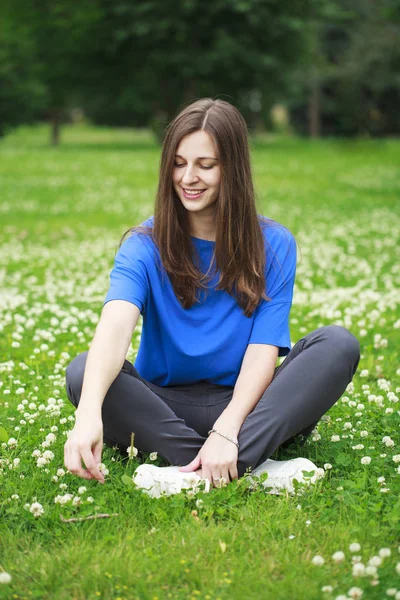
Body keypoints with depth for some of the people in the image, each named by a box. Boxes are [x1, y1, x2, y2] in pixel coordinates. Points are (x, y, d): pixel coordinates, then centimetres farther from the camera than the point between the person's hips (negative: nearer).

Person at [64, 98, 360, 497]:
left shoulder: (273, 245, -2)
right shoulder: (145, 245, -5)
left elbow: (263, 349, -11)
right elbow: (116, 323, -25)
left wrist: (226, 430, -29)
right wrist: (89, 411, -45)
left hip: (244, 404, 1)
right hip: (167, 407, 0)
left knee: (338, 344, -22)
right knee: (83, 372, -28)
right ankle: (253, 468, -35)